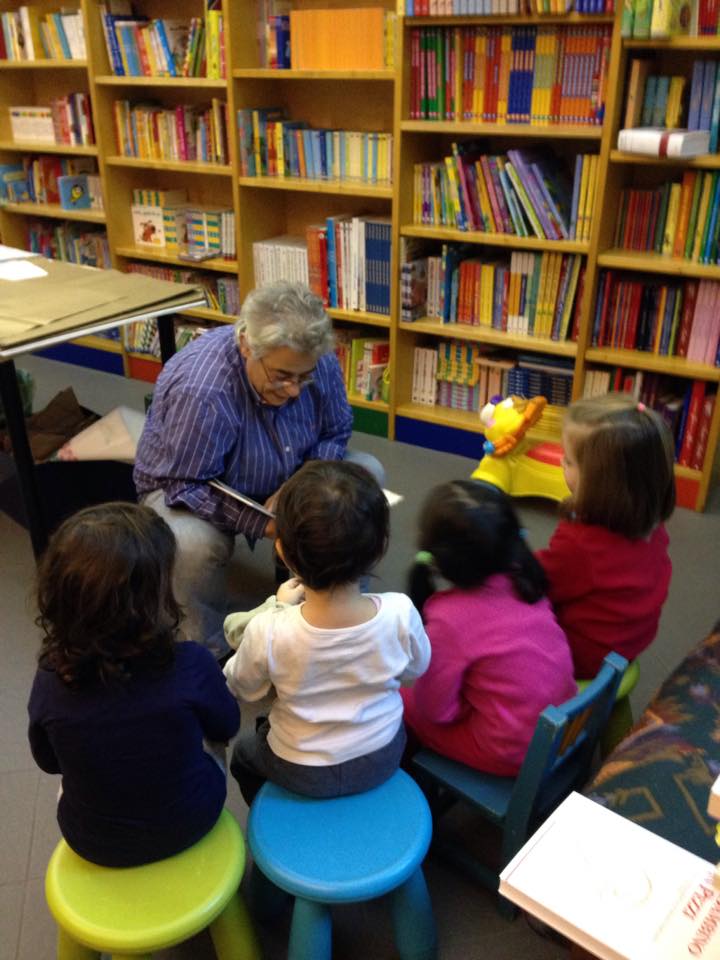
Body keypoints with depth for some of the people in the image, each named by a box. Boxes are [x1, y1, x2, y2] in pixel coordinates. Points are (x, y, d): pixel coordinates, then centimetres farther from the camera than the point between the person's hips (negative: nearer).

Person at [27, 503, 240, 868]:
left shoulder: (50, 682, -25)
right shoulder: (191, 666, -31)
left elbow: (50, 762, -5)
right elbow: (226, 727, -10)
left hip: (94, 843, 2)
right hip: (188, 825, -1)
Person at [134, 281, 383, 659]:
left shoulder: (318, 363, -20)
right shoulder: (199, 390, -37)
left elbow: (334, 434, -5)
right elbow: (186, 488, -29)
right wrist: (260, 523, -37)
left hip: (282, 482, 5)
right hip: (192, 488, -5)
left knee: (369, 473, -12)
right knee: (193, 545, -38)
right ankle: (210, 652, -7)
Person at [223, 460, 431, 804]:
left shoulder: (267, 632, -35)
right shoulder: (400, 613, -31)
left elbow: (241, 689, -10)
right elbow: (415, 671, -7)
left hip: (304, 773, -2)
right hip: (383, 758, 2)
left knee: (243, 752, 32)